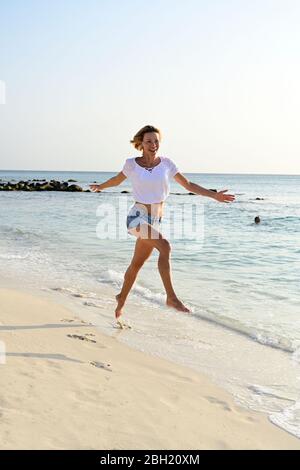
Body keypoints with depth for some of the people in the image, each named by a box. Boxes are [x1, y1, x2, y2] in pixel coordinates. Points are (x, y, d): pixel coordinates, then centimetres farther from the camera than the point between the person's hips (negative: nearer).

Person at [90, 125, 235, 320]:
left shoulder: (166, 163, 2)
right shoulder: (132, 164, -4)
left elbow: (188, 184, 6)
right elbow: (118, 179, 17)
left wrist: (214, 195, 0)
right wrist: (100, 187, 32)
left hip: (155, 220, 4)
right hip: (138, 216, -4)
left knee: (136, 264, 15)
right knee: (165, 246, -30)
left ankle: (121, 299, 37)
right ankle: (171, 297, -28)